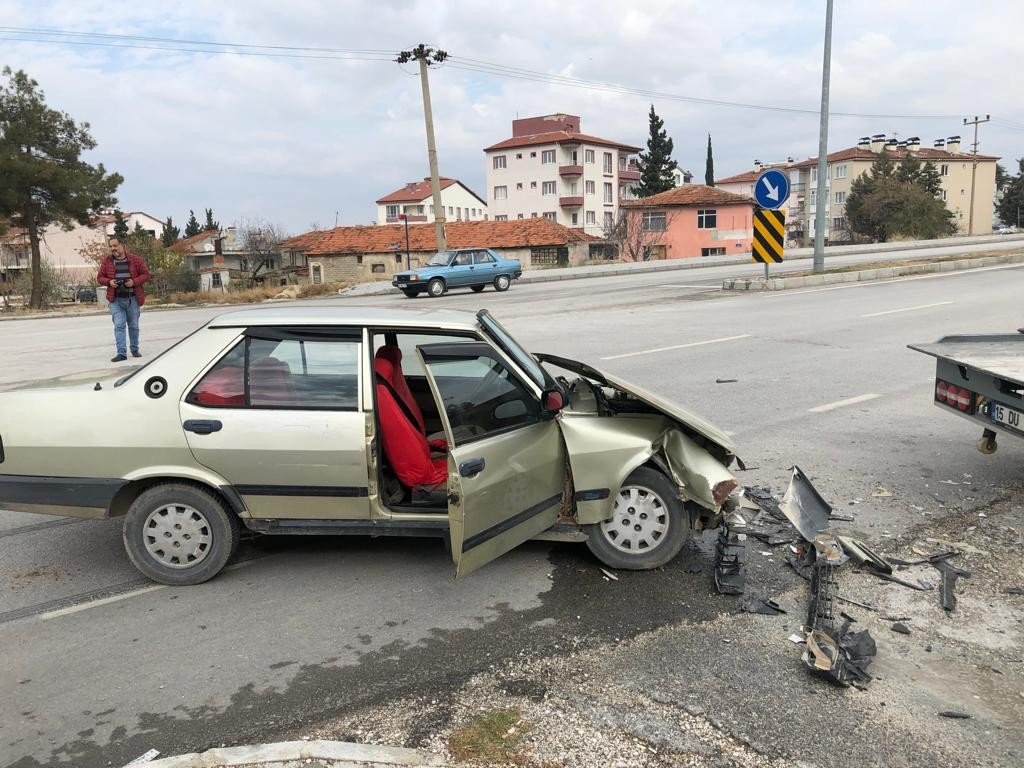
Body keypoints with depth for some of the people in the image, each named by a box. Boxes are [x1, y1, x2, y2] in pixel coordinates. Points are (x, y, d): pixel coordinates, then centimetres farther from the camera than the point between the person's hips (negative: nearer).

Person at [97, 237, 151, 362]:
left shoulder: (135, 259, 1)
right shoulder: (107, 261, 5)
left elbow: (146, 274, 2)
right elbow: (100, 278, 10)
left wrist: (134, 282, -14)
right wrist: (109, 282, -11)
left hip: (133, 299, 0)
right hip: (115, 300, 0)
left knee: (133, 326, 11)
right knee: (119, 326, -7)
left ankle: (135, 350, 26)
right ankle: (121, 353, -8)